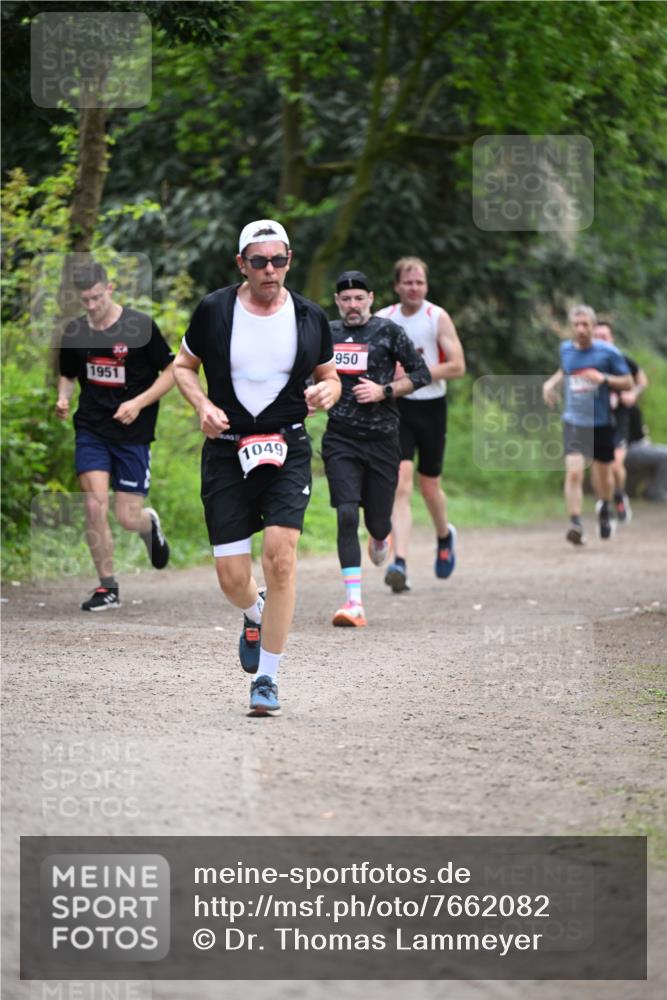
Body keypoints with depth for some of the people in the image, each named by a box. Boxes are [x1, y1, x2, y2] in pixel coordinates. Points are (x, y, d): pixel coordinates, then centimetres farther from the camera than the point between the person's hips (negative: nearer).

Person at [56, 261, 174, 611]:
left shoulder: (140, 326, -8)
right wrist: (63, 398, -2)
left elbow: (171, 372, -3)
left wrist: (138, 403, -15)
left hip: (133, 434, -2)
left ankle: (150, 524, 37)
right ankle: (107, 588, -1)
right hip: (91, 430, 2)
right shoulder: (74, 332, 4)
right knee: (95, 506, -14)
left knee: (128, 518, -2)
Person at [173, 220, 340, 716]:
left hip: (287, 450, 0)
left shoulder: (310, 317, 2)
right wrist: (203, 405, -6)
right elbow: (183, 366, 12)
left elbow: (329, 377, 16)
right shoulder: (214, 311, -2)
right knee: (233, 579, -3)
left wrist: (327, 391, -8)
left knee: (281, 555, -18)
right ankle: (256, 615, 37)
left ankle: (267, 678, -6)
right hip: (227, 451, 0)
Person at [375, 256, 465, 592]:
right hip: (396, 408, 1)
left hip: (431, 406, -1)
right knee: (401, 484, -15)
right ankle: (400, 564, -23)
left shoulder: (438, 318, -4)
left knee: (429, 485, 11)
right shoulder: (382, 320, 4)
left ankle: (444, 536, 43)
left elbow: (457, 366, -9)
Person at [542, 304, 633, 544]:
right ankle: (575, 524, -19)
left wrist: (604, 378, -19)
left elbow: (628, 382, -3)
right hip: (573, 422, 1)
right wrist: (551, 383, 7)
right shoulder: (566, 349, 4)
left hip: (601, 423, -1)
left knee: (602, 473, 15)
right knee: (574, 472, -18)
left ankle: (605, 508, 46)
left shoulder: (608, 352, -7)